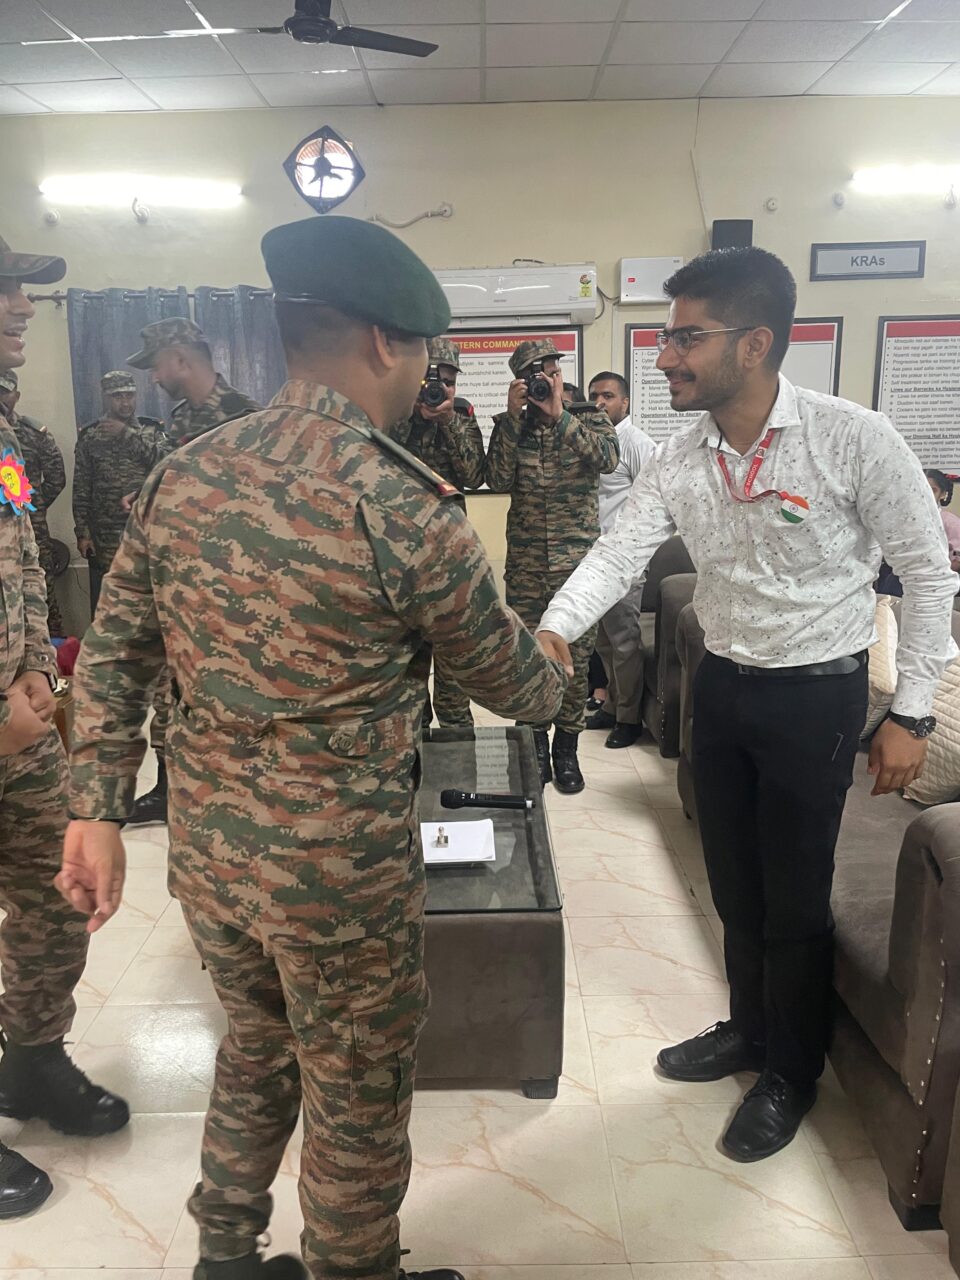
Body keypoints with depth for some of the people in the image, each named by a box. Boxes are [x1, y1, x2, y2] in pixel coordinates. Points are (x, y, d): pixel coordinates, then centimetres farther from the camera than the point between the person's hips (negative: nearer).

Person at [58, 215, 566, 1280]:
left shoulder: (180, 476, -1)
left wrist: (96, 808, 10)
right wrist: (557, 682, 15)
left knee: (256, 1050, 29)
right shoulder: (400, 509, -19)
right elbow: (512, 683, -7)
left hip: (205, 845, 7)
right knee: (357, 1104, 18)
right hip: (338, 868, -6)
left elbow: (109, 657, 3)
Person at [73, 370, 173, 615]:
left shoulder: (153, 430, 7)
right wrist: (82, 532, -2)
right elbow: (81, 488, 4)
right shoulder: (89, 436, 5)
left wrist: (128, 434, -13)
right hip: (104, 537, 0)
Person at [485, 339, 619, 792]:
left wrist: (559, 415, -19)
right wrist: (514, 415, -12)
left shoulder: (589, 421, 4)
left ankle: (566, 747, 20)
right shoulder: (510, 426, 7)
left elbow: (607, 458, -17)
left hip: (577, 561, -1)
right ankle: (535, 742, 24)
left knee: (575, 658, 3)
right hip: (524, 563, 1)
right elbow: (498, 479, -9)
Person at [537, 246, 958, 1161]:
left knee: (794, 897, 8)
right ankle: (747, 1027, 44)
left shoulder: (853, 440, -19)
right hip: (722, 684, 5)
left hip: (816, 696, -5)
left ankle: (791, 1074, 33)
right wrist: (554, 629, -29)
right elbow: (620, 550, -10)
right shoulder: (681, 457, -5)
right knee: (733, 884, 19)